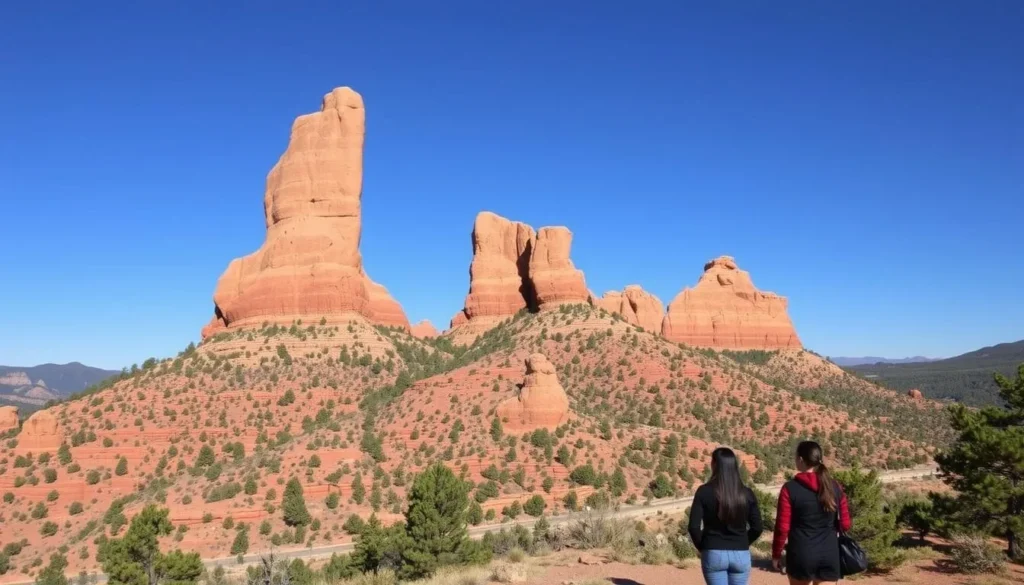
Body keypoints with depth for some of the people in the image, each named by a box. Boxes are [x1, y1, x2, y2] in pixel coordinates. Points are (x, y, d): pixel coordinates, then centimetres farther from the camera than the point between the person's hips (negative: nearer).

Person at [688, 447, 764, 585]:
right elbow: (757, 528, 0)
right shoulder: (746, 494, -1)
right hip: (741, 555, 2)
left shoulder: (704, 492, -9)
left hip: (713, 554, -2)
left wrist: (702, 547, 4)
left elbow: (693, 527, -12)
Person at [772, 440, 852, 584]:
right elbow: (845, 524, 4)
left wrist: (776, 554, 4)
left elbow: (782, 527, -9)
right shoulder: (835, 487, 1)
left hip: (801, 554, -2)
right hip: (829, 555, 2)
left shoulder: (790, 488, -10)